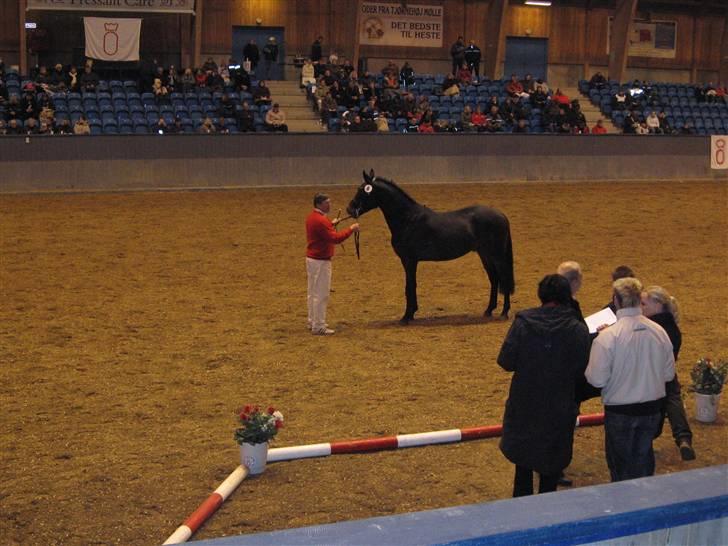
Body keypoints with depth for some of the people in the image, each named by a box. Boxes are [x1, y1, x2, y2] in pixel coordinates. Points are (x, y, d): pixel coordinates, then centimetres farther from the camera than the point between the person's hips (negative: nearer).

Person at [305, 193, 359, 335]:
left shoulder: (311, 217, 8)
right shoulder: (320, 221, -23)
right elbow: (335, 238, -26)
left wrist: (331, 224, 20)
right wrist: (351, 229, -19)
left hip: (311, 259, 10)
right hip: (320, 262, -10)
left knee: (313, 293, 18)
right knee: (321, 294, -3)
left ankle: (313, 322, 28)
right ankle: (318, 327, 1)